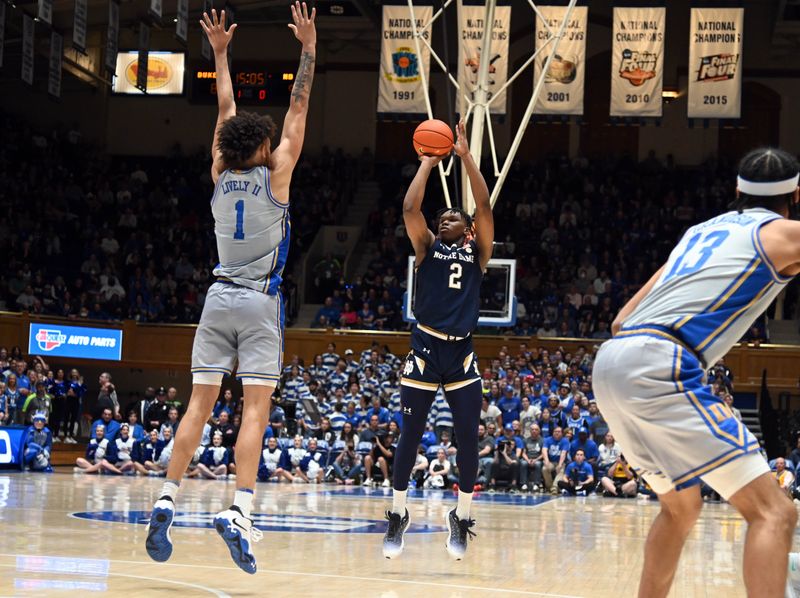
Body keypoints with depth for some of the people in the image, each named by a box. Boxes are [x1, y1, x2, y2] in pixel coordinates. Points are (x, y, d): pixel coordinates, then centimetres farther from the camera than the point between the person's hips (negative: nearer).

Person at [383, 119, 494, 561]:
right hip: (425, 349, -1)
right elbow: (410, 208, -4)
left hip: (461, 352, 1)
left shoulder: (476, 252, 10)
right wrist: (428, 163, 4)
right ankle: (398, 515, 12)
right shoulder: (426, 247, 10)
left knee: (467, 440, -1)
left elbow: (485, 207, -1)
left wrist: (466, 157, -2)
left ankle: (460, 519, 13)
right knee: (410, 436, 2)